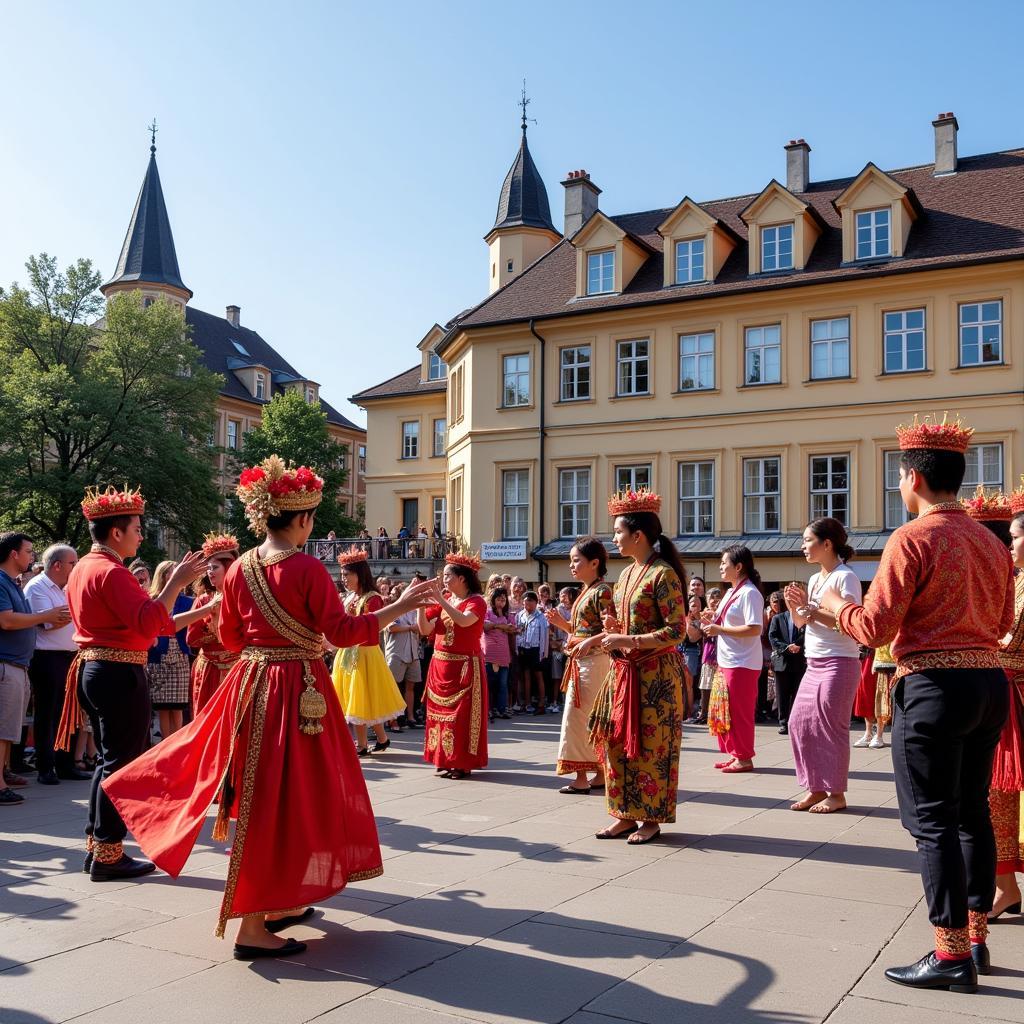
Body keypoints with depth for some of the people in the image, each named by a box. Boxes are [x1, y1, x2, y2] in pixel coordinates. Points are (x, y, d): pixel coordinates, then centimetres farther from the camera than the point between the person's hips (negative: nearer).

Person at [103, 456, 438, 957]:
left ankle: (278, 902, 33)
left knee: (258, 790, 19)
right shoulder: (308, 568, -14)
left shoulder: (239, 568, 5)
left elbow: (230, 636, 12)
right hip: (297, 692, -7)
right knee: (281, 797, -1)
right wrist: (402, 605, -11)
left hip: (250, 685, 7)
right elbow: (341, 632, -16)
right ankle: (253, 926, 3)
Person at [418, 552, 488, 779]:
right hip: (440, 665, 6)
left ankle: (462, 763, 2)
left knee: (462, 714, -5)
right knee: (440, 711, 9)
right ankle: (445, 760, 18)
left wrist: (439, 599, -27)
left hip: (464, 666, -6)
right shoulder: (443, 600, 9)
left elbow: (464, 620, -29)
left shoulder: (476, 601, -8)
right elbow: (425, 629, 5)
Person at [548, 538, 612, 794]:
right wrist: (562, 624, 5)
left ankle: (582, 777, -3)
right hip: (580, 663, 10)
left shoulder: (601, 591, -12)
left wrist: (590, 642, -32)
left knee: (579, 717, -8)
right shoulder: (585, 592, 16)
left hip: (593, 663, -10)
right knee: (591, 720, 12)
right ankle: (600, 773, 18)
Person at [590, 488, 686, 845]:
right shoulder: (626, 574, 12)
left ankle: (651, 819, 12)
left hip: (655, 675, -8)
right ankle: (626, 815, 17)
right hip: (624, 670, 8)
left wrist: (627, 641, -21)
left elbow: (676, 631, -18)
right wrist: (614, 627, 2)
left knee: (650, 747, 0)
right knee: (616, 742, 8)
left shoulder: (663, 574, -14)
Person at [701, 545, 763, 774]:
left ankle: (744, 758, 8)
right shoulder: (731, 593, 15)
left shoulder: (749, 593, -15)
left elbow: (754, 629, -23)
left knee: (740, 712, -2)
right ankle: (733, 754, 23)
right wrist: (711, 622, 4)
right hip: (727, 661, 10)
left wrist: (718, 629, -20)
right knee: (724, 710, 14)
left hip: (742, 664, -10)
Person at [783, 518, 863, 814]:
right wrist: (794, 606, 0)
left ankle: (836, 793, 9)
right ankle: (815, 788, 17)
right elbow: (801, 622, 20)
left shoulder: (845, 577, -11)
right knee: (799, 723, 7)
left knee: (830, 727, -3)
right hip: (814, 663, 8)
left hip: (839, 662, -8)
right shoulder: (814, 579, 14)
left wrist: (809, 608, -20)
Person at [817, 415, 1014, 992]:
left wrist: (836, 606, 5)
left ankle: (952, 956, 4)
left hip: (934, 686, -8)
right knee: (973, 813, 17)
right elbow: (1002, 624, 19)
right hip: (990, 683, 8)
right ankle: (976, 939, 26)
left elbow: (875, 629, -14)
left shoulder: (913, 539, -13)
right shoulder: (993, 543, 10)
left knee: (933, 821, -1)